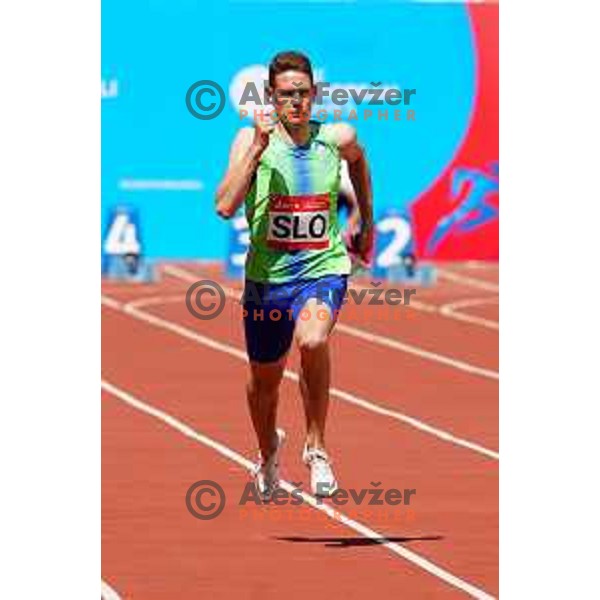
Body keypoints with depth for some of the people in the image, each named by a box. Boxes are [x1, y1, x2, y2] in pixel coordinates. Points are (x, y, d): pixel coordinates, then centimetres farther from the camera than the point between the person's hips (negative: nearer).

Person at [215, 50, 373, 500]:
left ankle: (317, 447, -17)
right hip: (267, 276, 1)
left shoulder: (338, 138, -3)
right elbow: (225, 206, -22)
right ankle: (268, 452, 50)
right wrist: (258, 148, -27)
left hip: (324, 269, -1)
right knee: (265, 379, 17)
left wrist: (367, 221, 28)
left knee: (312, 340, -33)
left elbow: (358, 161, 24)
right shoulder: (251, 140, -8)